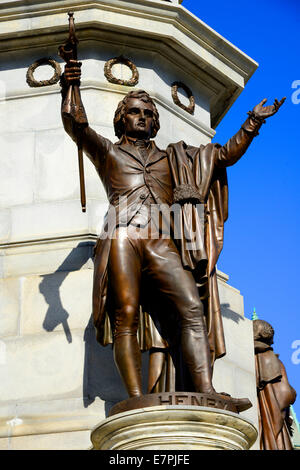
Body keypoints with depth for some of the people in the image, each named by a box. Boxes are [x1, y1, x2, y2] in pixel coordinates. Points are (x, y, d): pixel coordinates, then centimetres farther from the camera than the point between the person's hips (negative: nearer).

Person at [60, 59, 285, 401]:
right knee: (126, 317, -19)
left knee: (193, 309, -19)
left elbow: (225, 154, 29)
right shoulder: (107, 152, 25)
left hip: (163, 243, 2)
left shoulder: (174, 158, 33)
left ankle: (206, 394, -28)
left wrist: (252, 123, 17)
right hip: (123, 238, -2)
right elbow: (75, 127, 7)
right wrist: (69, 90, -13)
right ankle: (137, 400, -28)